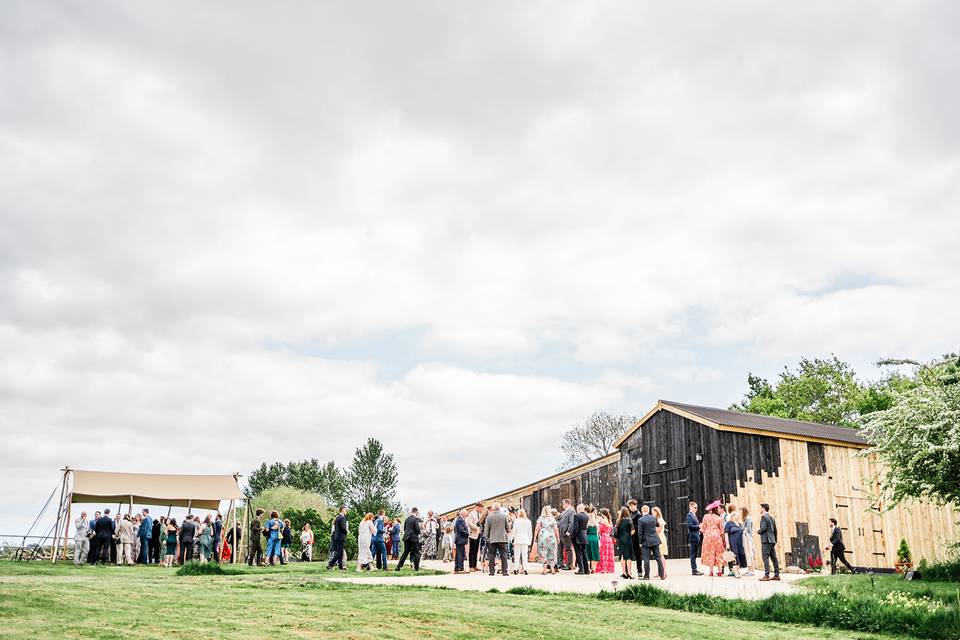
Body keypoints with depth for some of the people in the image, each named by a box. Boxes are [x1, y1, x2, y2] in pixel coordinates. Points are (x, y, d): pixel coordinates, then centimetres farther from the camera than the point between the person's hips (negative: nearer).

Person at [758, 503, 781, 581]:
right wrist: (775, 541, 22)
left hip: (766, 540, -9)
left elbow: (763, 528, -19)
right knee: (774, 558, 9)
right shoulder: (771, 517, 17)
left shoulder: (764, 517, -9)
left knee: (765, 557, -9)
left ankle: (766, 575, -12)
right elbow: (775, 530, 19)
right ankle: (777, 575, 11)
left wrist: (759, 531, 1)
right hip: (772, 540, 9)